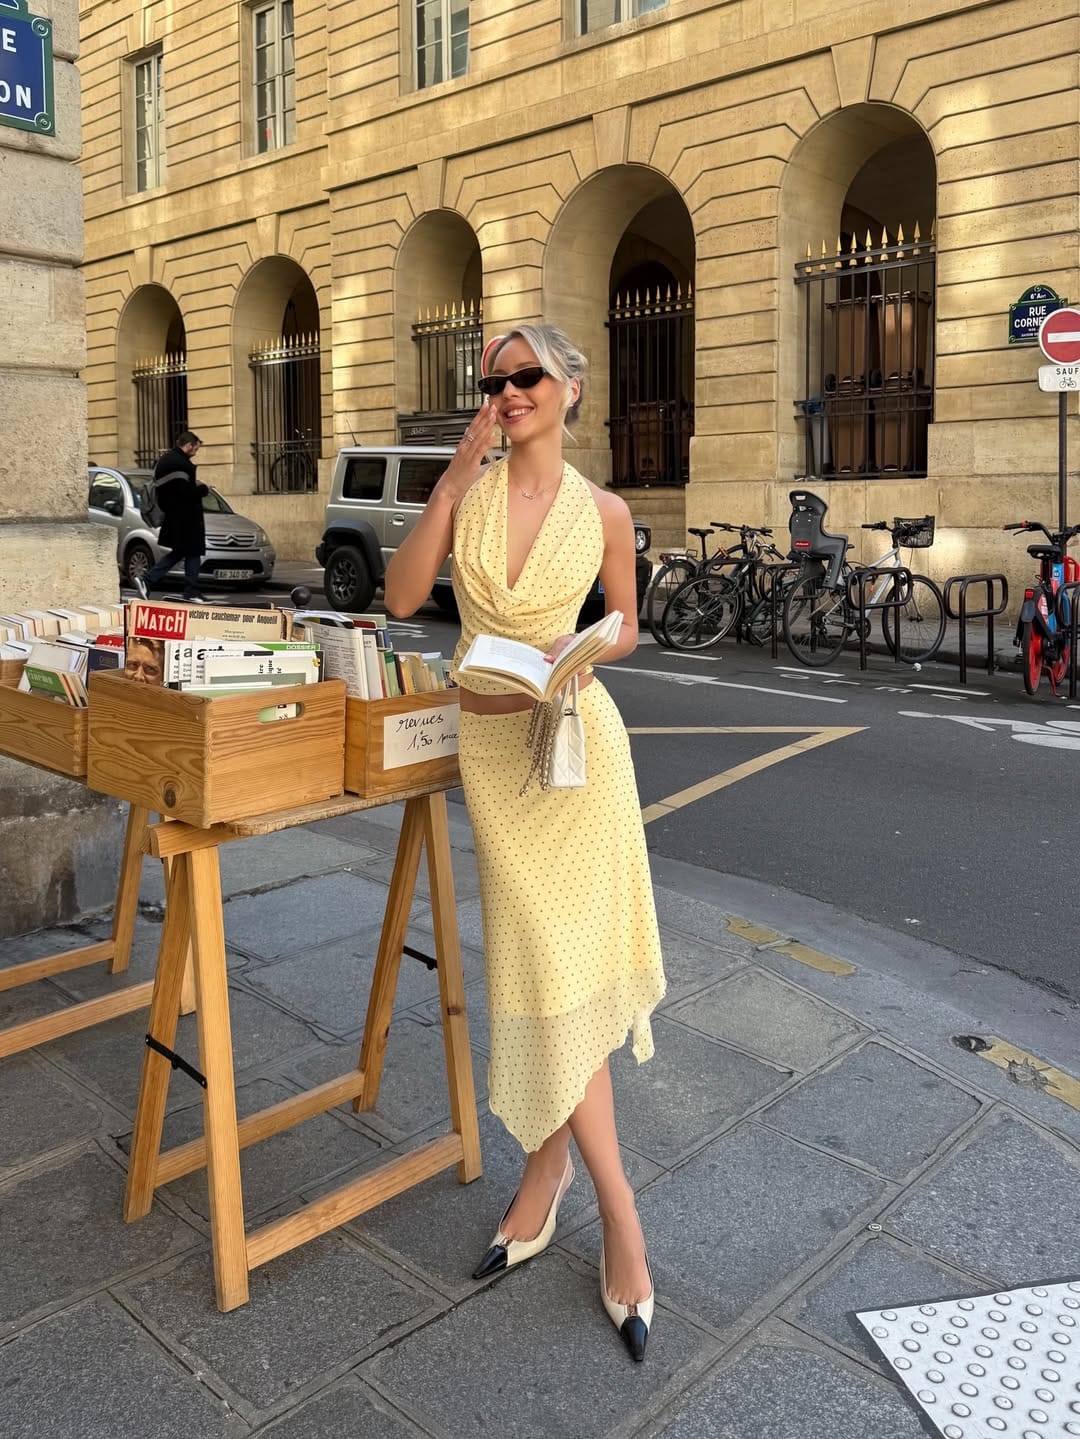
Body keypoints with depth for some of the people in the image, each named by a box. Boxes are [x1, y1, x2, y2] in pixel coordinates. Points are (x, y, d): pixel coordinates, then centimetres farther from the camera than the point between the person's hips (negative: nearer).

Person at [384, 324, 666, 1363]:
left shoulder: (604, 514, 1)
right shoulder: (468, 487, 4)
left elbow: (625, 628, 11)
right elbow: (402, 596, -6)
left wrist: (576, 651, -11)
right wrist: (455, 478, -9)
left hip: (573, 733, -1)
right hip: (487, 741, 2)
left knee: (556, 954, -2)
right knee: (540, 954, 2)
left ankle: (547, 1168, 18)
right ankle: (616, 1208, 14)